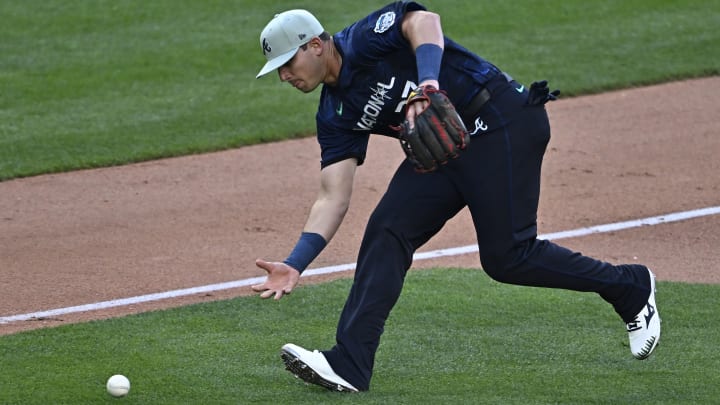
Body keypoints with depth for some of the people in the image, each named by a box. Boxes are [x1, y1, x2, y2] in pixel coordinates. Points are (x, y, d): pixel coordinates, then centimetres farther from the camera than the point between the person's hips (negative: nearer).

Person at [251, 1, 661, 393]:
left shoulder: (366, 38, -13)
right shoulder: (335, 115, 9)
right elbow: (334, 198, 5)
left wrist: (428, 81, -50)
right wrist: (295, 264, -7)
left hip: (504, 122, -8)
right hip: (442, 148, 8)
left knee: (507, 256, -9)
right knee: (387, 231, -6)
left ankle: (630, 288, 11)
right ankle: (349, 366, -9)